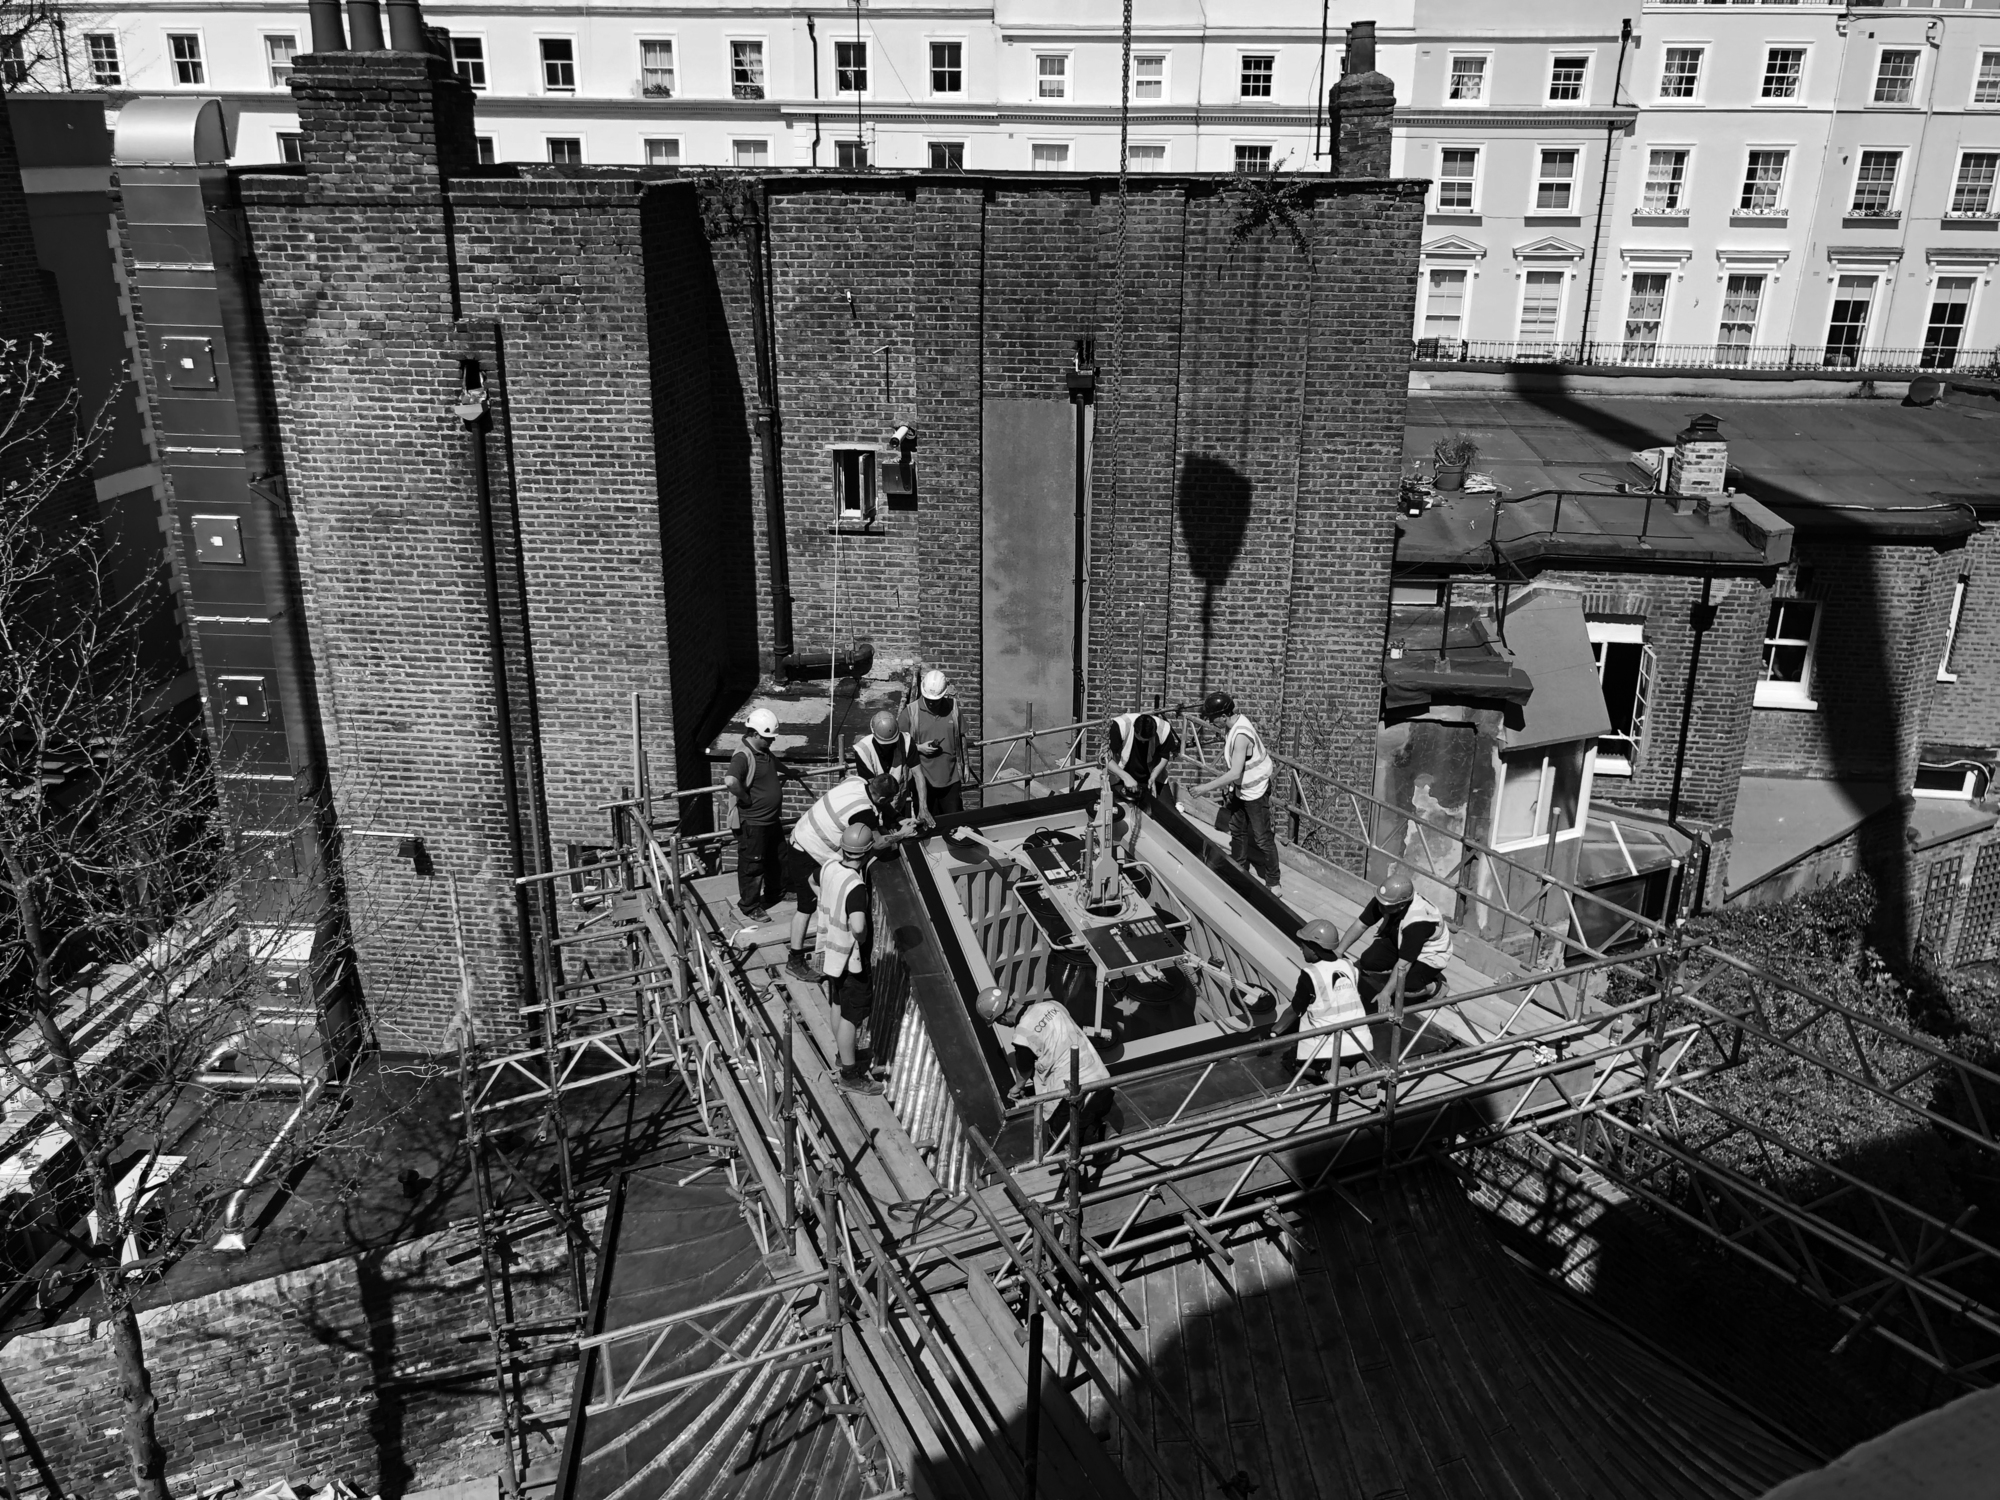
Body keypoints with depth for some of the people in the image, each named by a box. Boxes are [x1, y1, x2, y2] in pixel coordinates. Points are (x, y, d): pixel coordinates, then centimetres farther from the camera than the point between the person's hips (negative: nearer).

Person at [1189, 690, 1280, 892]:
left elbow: (1235, 773, -34)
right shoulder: (1237, 721, -5)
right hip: (1240, 788, 9)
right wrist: (1218, 780, 6)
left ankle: (1273, 883, 14)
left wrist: (1207, 787, -27)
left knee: (1262, 838, 2)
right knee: (1237, 831, 19)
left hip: (1255, 791, -9)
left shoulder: (1241, 735, -33)